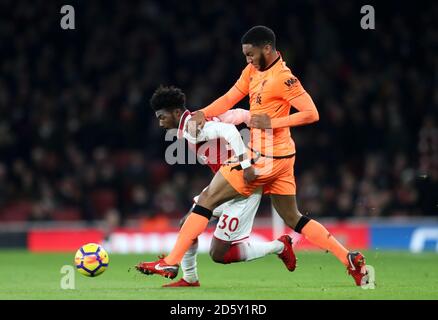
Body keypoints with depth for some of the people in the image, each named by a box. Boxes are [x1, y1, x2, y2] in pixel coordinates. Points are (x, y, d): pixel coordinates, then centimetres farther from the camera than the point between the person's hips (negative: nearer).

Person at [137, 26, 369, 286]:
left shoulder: (283, 78, -18)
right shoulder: (253, 70, 9)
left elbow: (311, 114, -20)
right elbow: (230, 99, 11)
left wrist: (272, 122, -25)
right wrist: (203, 113, -5)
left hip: (265, 158, -10)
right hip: (281, 157, 10)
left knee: (207, 199, -4)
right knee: (293, 219, 13)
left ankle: (170, 263, -3)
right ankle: (351, 259, 8)